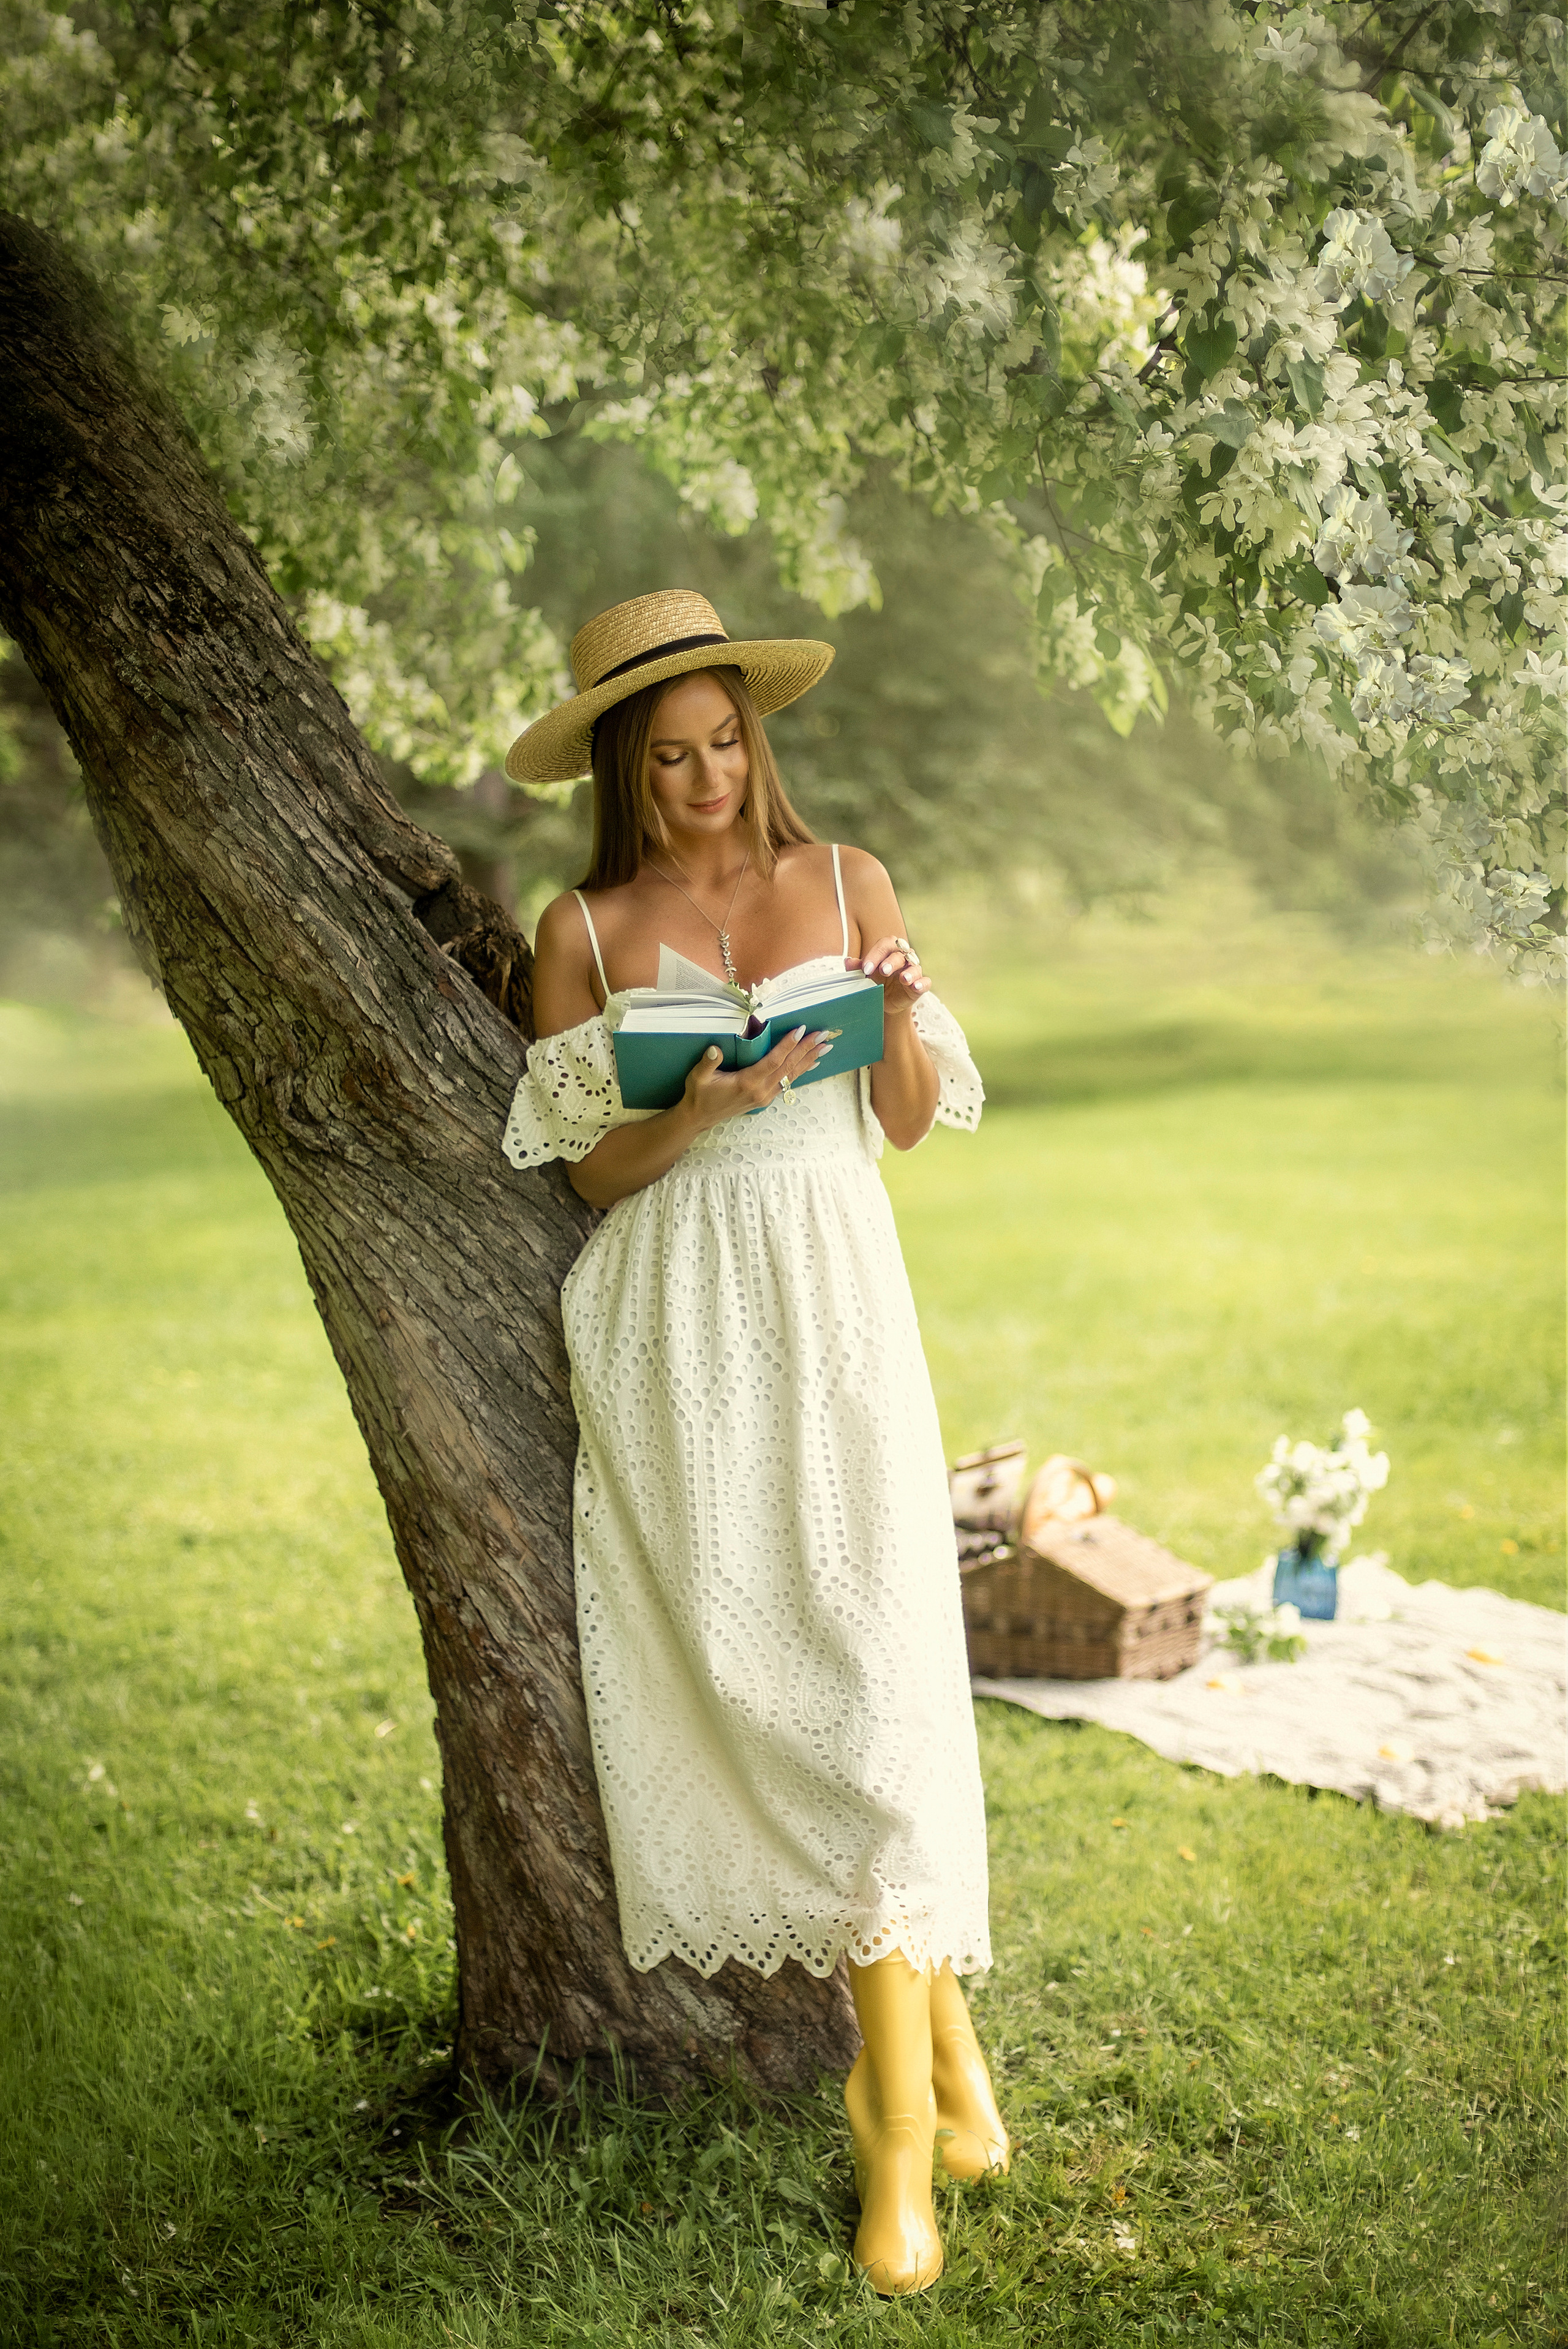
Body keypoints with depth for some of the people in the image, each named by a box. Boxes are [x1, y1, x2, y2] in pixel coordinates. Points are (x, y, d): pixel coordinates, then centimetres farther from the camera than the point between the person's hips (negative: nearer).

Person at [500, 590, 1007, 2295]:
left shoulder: (844, 882, 8)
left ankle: (901, 2121, -3)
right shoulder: (584, 930, 5)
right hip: (673, 1323, 0)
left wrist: (901, 1016, -9)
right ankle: (933, 2024, 10)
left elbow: (911, 1123, 11)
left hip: (830, 1294, 0)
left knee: (867, 1661, -10)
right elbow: (589, 1171, 4)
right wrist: (699, 1112, -14)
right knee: (727, 1661, -6)